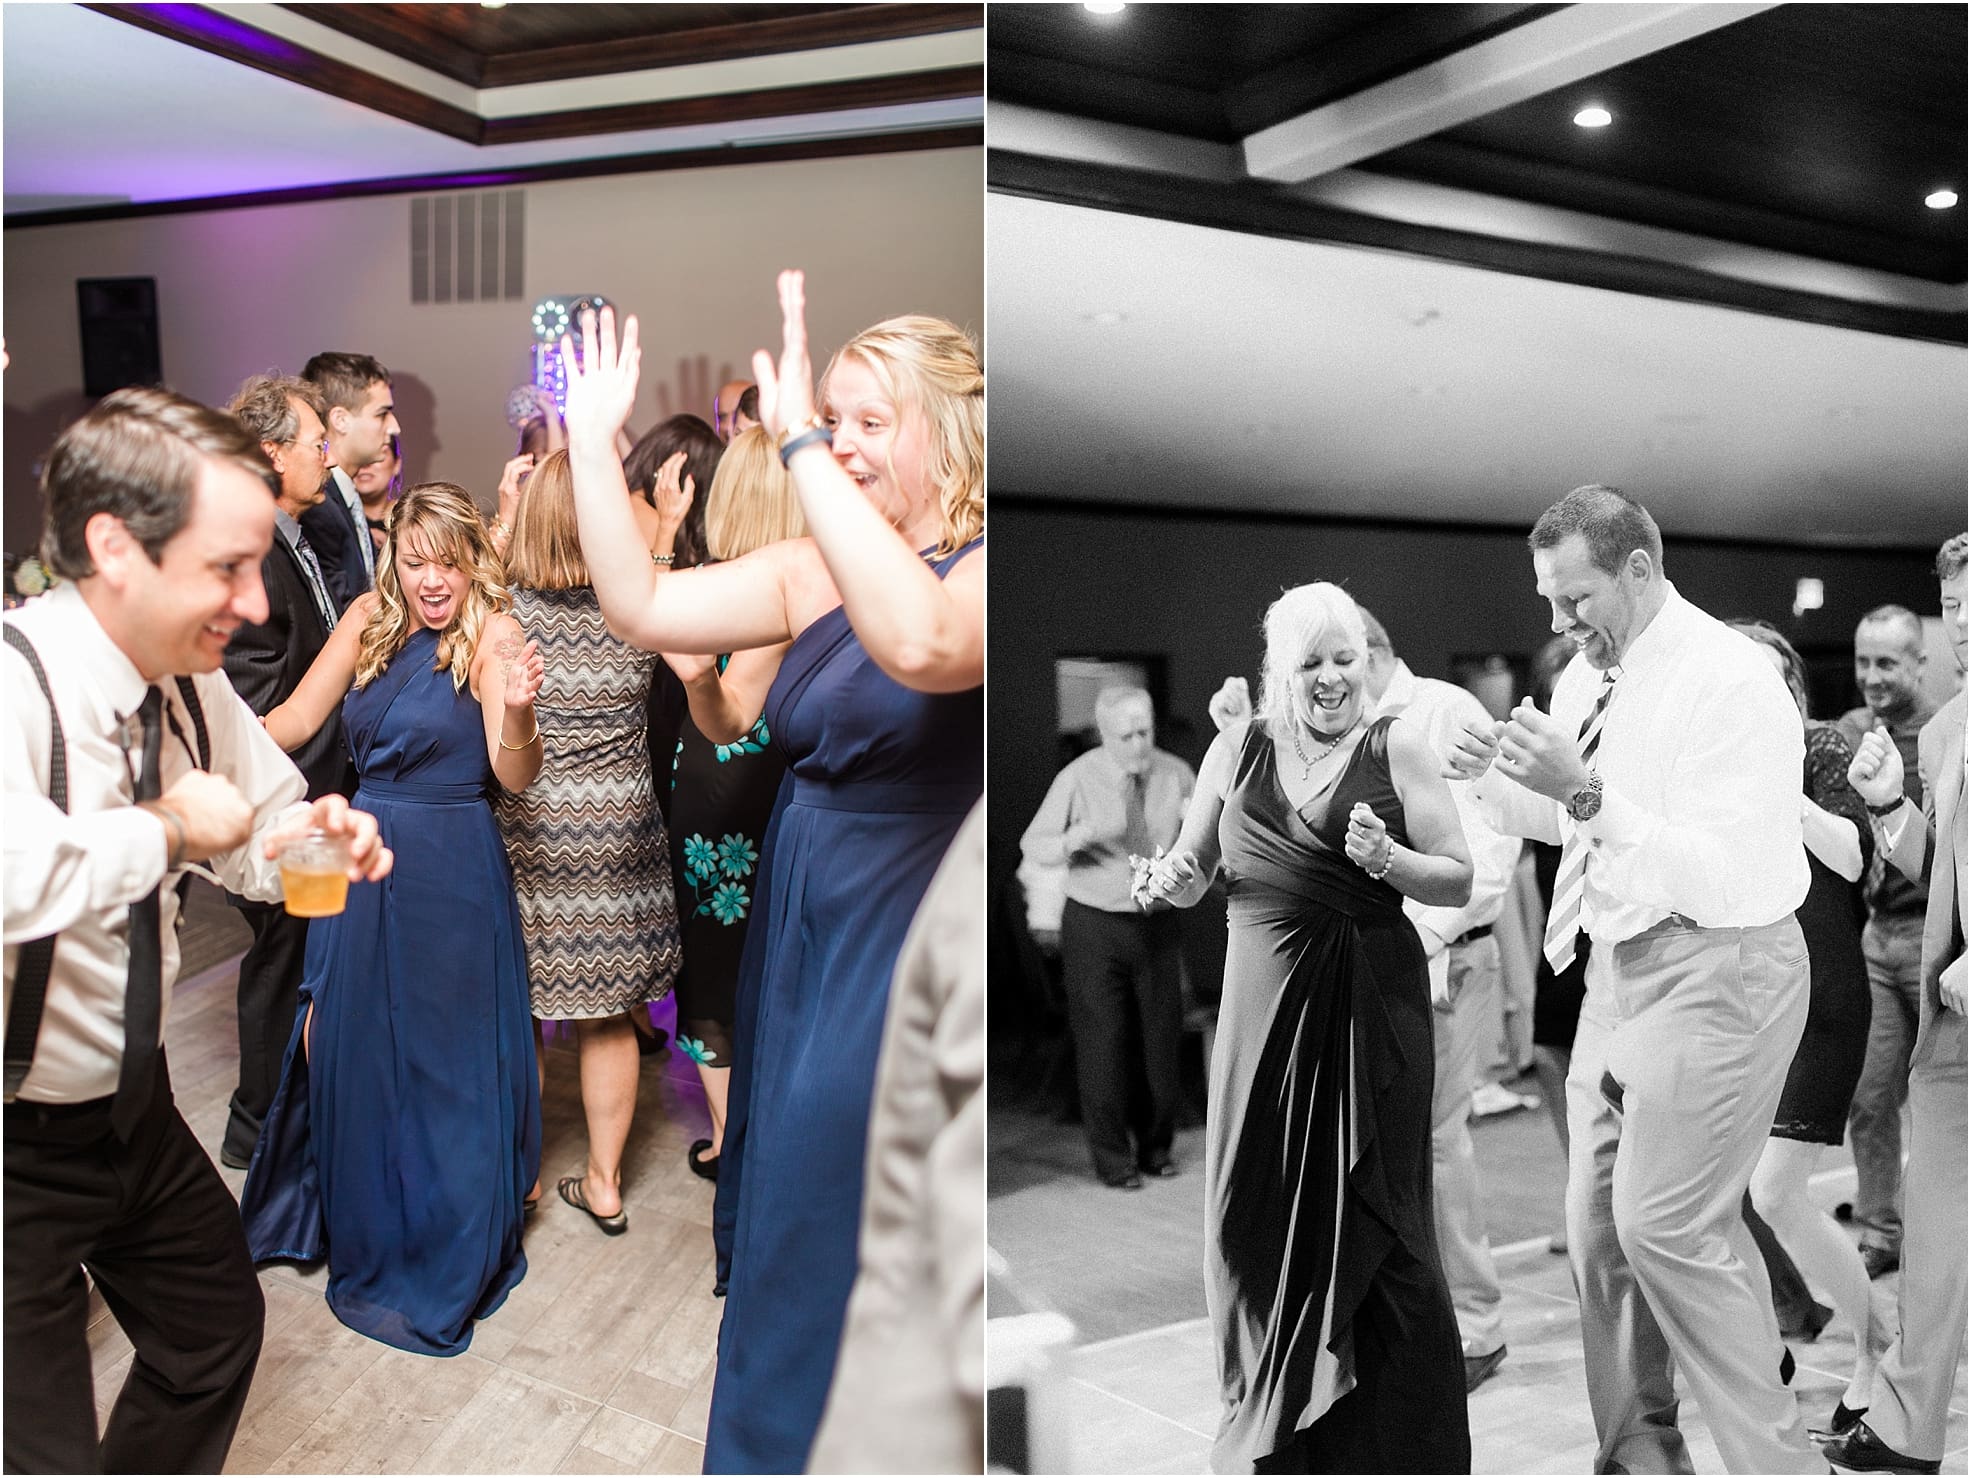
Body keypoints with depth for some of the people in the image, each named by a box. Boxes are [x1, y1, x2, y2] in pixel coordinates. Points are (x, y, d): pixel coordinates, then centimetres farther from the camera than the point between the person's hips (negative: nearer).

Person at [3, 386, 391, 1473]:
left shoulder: (194, 690, -4)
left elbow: (260, 827, 12)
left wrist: (301, 836, -11)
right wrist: (170, 828, -31)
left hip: (135, 1111, 8)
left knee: (216, 1325, 24)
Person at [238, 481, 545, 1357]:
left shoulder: (492, 634, -13)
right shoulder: (370, 620, 3)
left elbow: (515, 777, -20)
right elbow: (296, 719, 6)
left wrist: (517, 710, -40)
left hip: (452, 874, -6)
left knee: (444, 1060, 6)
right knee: (351, 1047, 17)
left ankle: (441, 1260, 27)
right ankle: (362, 1227, 42)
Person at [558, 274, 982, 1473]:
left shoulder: (983, 568, -16)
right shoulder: (815, 571, 4)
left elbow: (920, 644, -38)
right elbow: (641, 605, 0)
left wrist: (801, 448, -37)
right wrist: (593, 441, -7)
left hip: (905, 945, -7)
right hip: (799, 923, 8)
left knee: (845, 1249, 5)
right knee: (783, 1220, 24)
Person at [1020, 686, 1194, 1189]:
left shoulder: (1176, 773, -5)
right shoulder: (1077, 779, -13)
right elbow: (1033, 847, -8)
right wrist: (1077, 836, -28)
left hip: (1159, 925, 3)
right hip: (1095, 925, -3)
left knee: (1160, 1039, 11)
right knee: (1103, 1044, 2)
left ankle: (1155, 1147, 31)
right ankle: (1113, 1161, 17)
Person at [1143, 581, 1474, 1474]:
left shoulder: (1395, 745, -1)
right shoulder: (1238, 747, 5)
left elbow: (1458, 883, 0)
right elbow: (1192, 875, 13)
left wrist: (1387, 860, -18)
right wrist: (1172, 879, -9)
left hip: (1371, 1006, -2)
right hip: (1265, 1005, 2)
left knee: (1371, 1220, 3)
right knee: (1257, 1215, 9)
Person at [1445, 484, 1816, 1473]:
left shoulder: (1729, 681, -17)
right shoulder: (1587, 676, 7)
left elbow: (1722, 880, -25)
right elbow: (1560, 817, 21)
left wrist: (1588, 793, -32)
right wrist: (1493, 779, 1)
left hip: (1714, 971, -8)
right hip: (1619, 966, 8)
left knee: (1669, 1224, -10)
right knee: (1597, 1223, 11)